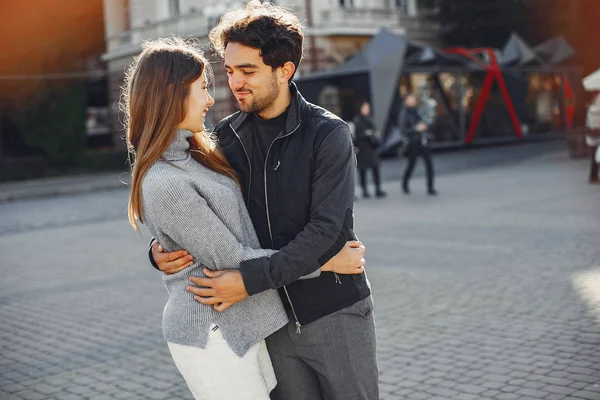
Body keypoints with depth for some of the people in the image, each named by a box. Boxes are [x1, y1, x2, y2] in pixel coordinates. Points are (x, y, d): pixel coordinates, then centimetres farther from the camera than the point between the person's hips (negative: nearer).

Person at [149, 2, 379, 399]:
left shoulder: (328, 134, -12)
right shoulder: (226, 137, 1)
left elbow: (325, 229, -21)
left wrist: (250, 279, -27)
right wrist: (160, 250, -11)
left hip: (336, 312, -3)